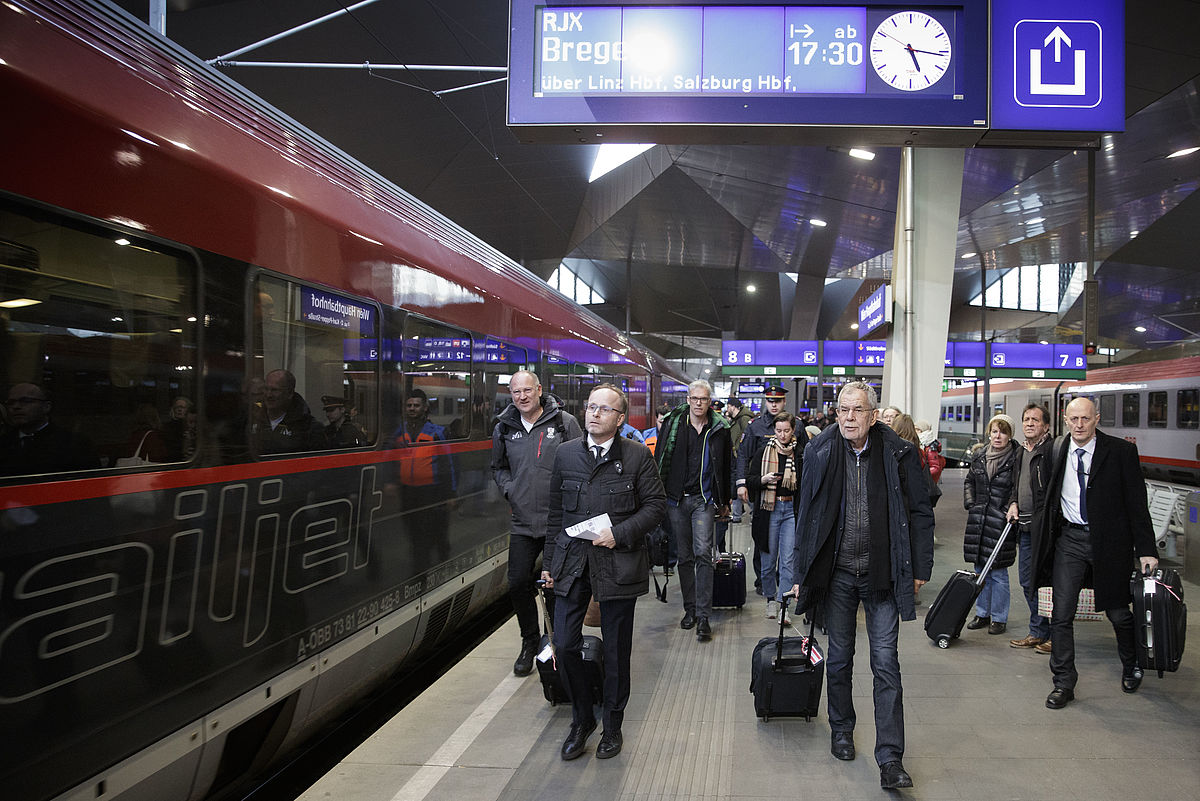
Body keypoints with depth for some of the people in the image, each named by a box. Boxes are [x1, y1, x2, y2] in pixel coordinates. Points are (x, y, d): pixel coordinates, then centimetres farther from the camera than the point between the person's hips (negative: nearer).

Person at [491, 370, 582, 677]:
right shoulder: (504, 428, 8)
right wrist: (509, 490, 5)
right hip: (523, 521, 3)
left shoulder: (564, 422, -4)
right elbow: (498, 467, 22)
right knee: (517, 583, 3)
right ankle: (530, 642, 24)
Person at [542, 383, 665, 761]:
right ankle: (582, 720, 25)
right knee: (564, 645, 2)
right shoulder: (566, 453, 6)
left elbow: (655, 504, -2)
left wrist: (619, 533, -15)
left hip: (618, 564, -2)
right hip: (572, 562, 3)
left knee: (616, 650, 9)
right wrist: (550, 560, 10)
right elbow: (556, 510, 11)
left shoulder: (638, 456, -3)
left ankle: (613, 726, 29)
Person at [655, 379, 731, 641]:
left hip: (704, 499, -2)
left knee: (703, 553, -13)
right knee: (684, 556, 10)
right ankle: (690, 609, 23)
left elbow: (724, 467, 10)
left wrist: (723, 501, 11)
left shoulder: (719, 428, 3)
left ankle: (703, 616, -10)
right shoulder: (673, 423, 3)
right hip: (677, 499, 2)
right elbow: (660, 459, 6)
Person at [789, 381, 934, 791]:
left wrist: (919, 568, -1)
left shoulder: (898, 454, -6)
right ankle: (841, 731, 35)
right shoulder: (820, 452, -2)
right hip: (837, 573, 2)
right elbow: (806, 515, 3)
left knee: (886, 664, -1)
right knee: (839, 658, 15)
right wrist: (801, 573, 4)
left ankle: (890, 759, 5)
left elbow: (920, 513, 1)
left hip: (882, 573, -1)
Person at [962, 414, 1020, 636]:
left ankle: (999, 618, 11)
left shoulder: (1016, 460, -5)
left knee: (998, 572, 0)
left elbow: (1019, 489, -8)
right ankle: (982, 614, 23)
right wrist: (970, 503, 10)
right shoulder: (979, 459, 11)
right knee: (980, 570, 12)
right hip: (978, 521, 6)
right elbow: (969, 481, 23)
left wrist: (1013, 505, -24)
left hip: (1000, 523, -5)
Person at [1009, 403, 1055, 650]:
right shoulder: (1021, 452, 16)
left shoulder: (1052, 449, -11)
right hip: (1025, 526, 8)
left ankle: (1054, 635, 9)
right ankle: (1037, 632, 23)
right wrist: (1014, 504, 10)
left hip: (1044, 526, -8)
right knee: (1027, 581, 13)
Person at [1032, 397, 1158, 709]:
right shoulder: (1057, 454, 3)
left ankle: (1131, 666, 40)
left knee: (1118, 612, 11)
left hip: (1108, 540, -2)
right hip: (1069, 539, 2)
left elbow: (1137, 503, -6)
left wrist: (1145, 550, -9)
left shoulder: (1121, 451, -7)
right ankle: (1063, 682, 12)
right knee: (1061, 614, 0)